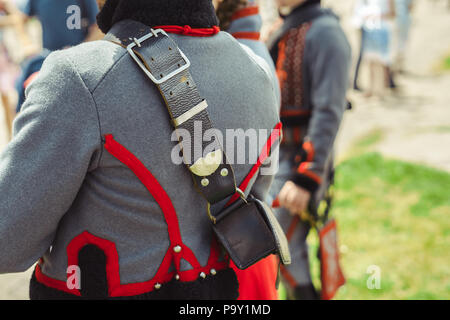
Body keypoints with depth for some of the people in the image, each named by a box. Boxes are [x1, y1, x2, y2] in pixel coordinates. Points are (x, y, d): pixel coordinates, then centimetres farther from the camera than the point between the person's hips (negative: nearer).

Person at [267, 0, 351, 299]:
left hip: (303, 159, -9)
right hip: (275, 157, 9)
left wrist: (305, 177, -27)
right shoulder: (285, 31, 11)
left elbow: (329, 114, -23)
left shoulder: (325, 32, -16)